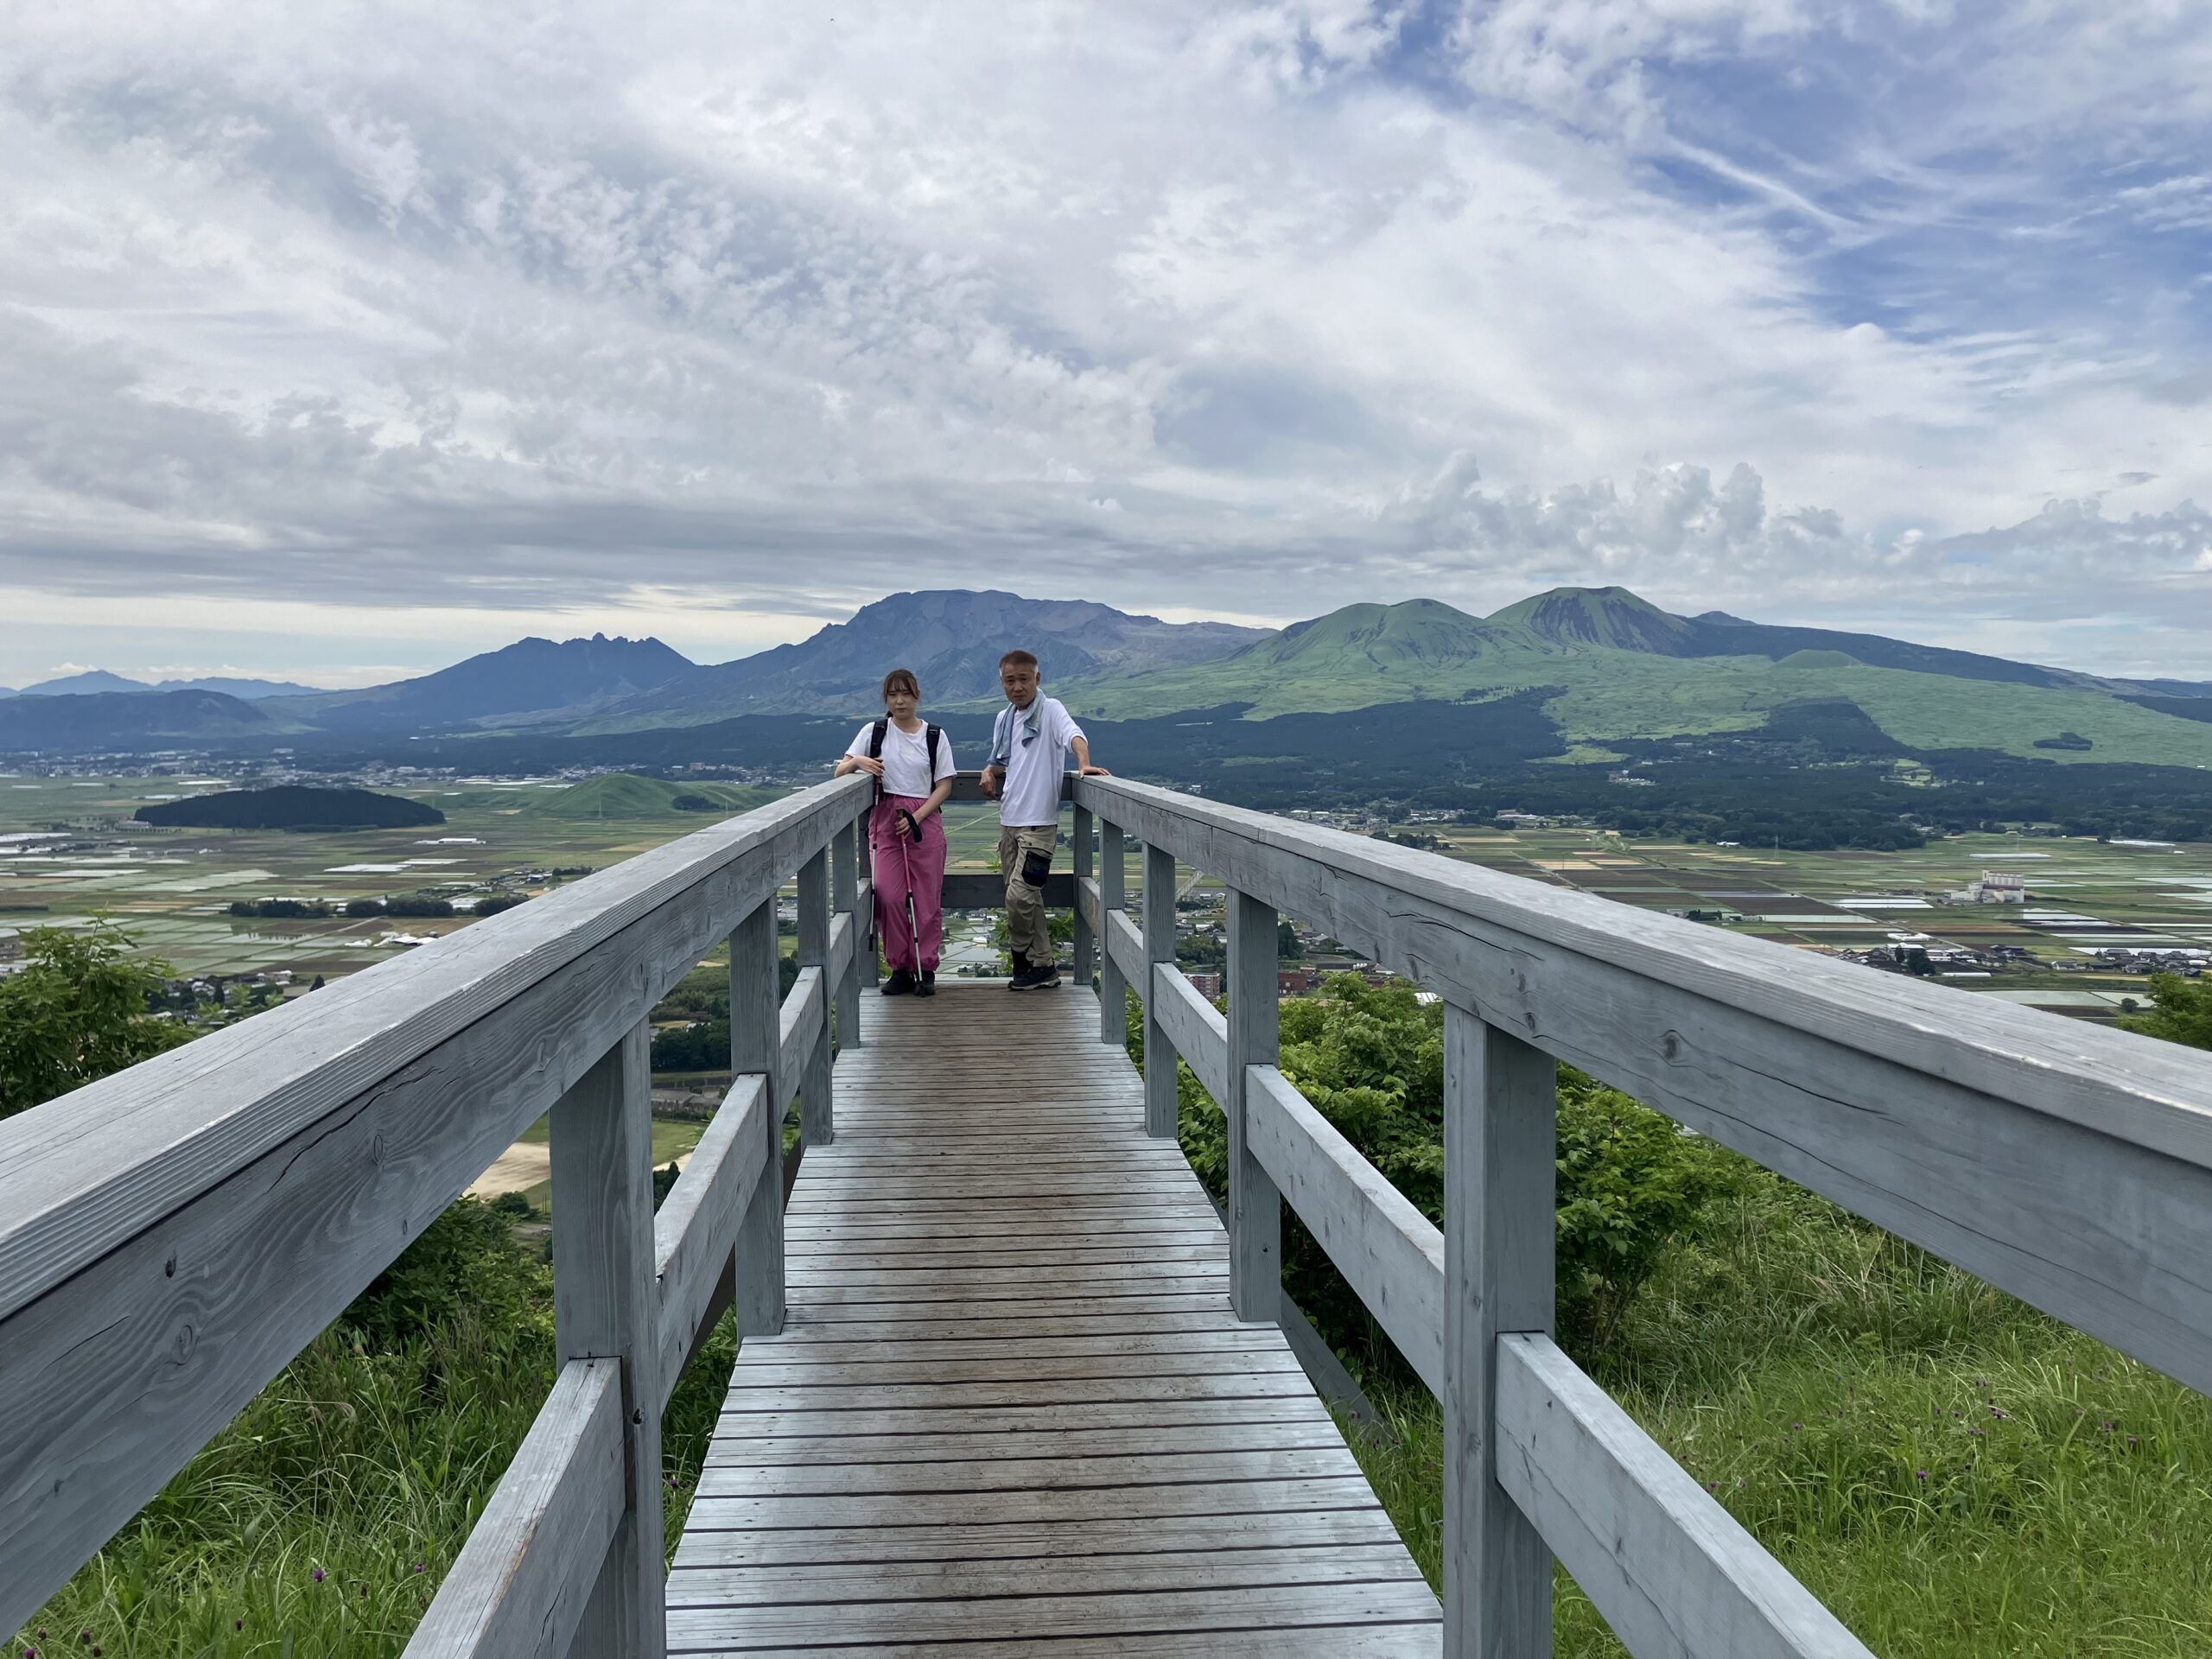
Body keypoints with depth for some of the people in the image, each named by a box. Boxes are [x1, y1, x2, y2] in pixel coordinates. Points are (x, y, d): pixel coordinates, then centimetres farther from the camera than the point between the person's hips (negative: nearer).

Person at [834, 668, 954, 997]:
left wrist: (916, 817, -9)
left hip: (925, 820, 0)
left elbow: (944, 786, 3)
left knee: (927, 899, -2)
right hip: (885, 821, 0)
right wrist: (858, 761, -16)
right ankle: (901, 969, 4)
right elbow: (840, 772, 7)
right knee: (890, 896, -8)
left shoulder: (935, 736, 5)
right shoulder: (874, 732, 6)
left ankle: (926, 970, 8)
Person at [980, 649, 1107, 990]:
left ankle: (1025, 961, 6)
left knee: (1019, 896, -13)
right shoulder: (1003, 719, 16)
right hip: (1009, 821, 7)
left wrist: (1084, 763, -43)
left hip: (1039, 823, -7)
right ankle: (1042, 967, 18)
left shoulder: (1050, 709, -5)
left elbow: (1073, 734, -23)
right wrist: (990, 772, 4)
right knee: (1026, 898, 9)